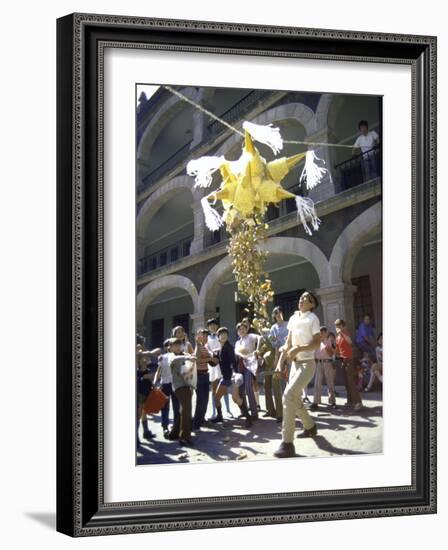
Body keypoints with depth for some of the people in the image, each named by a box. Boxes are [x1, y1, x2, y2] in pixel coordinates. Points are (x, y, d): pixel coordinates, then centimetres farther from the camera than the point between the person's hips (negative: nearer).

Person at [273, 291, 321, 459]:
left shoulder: (313, 319, -9)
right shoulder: (293, 319, 11)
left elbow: (317, 343, -15)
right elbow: (288, 343, 15)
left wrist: (298, 348, -27)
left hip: (307, 364, -8)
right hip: (295, 363, 8)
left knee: (288, 395, -23)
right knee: (295, 399, 15)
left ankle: (287, 443, -24)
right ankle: (310, 427, 41)